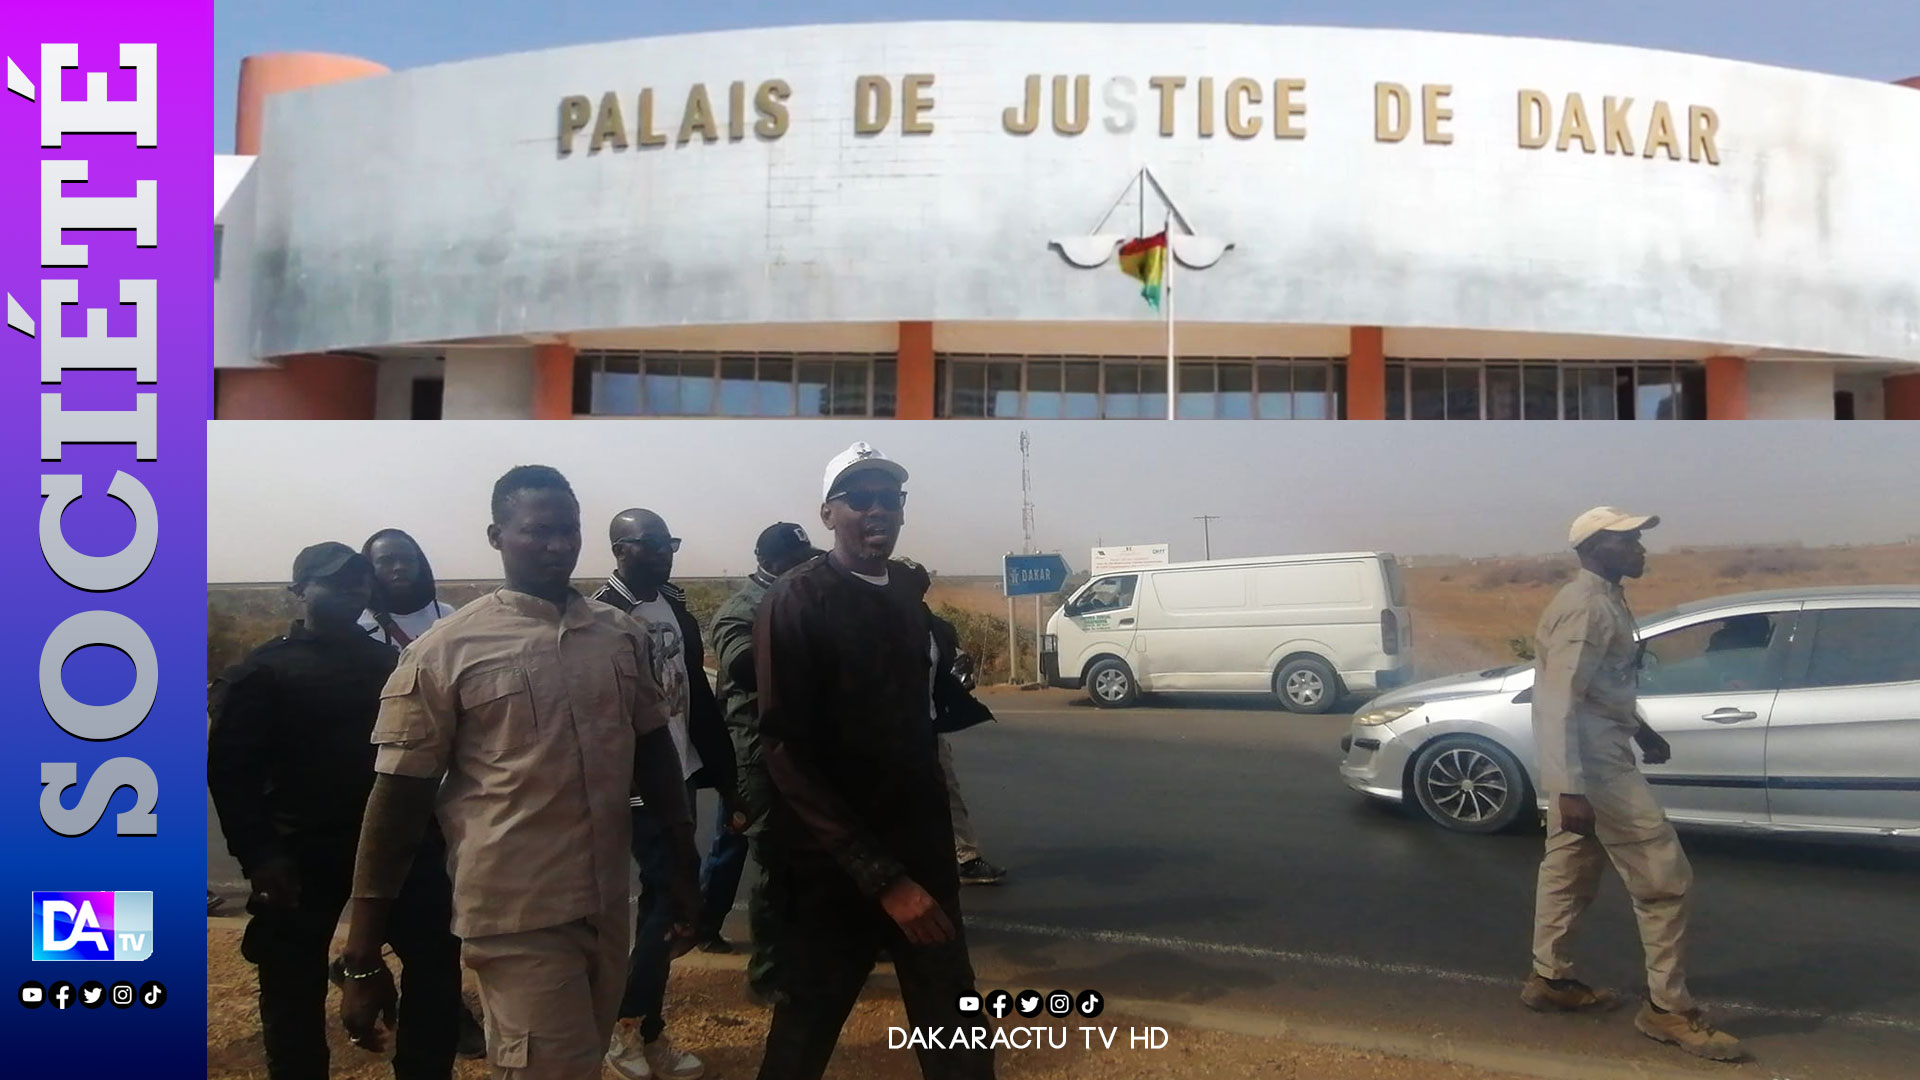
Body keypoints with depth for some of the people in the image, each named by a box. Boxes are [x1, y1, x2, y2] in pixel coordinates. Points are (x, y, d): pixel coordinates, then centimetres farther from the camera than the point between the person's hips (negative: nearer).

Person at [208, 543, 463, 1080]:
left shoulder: (387, 661, 8)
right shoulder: (264, 670, -4)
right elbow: (229, 769, -9)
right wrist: (258, 854, -17)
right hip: (303, 855, -3)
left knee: (437, 959, 4)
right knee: (294, 987, 8)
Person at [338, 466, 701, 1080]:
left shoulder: (623, 637, 4)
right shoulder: (446, 651, -9)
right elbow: (398, 798, -8)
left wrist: (684, 866, 12)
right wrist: (363, 960, -7)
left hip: (607, 905, 5)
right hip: (517, 915, -5)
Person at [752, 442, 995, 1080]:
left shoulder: (913, 590, 7)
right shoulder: (797, 602, -12)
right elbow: (786, 753, -18)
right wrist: (881, 875, -20)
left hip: (922, 851, 5)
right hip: (835, 867, -5)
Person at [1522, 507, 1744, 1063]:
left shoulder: (1604, 598, 12)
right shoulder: (1586, 607, -20)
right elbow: (1559, 703, -26)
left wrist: (1640, 728, 30)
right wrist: (1570, 788, -30)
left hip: (1592, 757, 10)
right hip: (1594, 762, -10)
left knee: (1570, 870, 17)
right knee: (1663, 877, -4)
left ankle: (1549, 978, 27)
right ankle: (1669, 1008, 5)